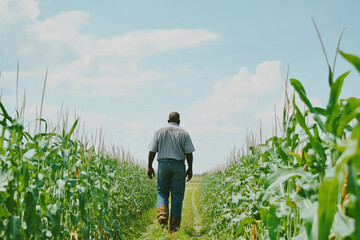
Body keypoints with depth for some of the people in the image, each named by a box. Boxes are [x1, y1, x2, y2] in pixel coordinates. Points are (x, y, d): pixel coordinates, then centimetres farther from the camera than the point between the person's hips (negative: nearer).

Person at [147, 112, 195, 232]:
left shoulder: (159, 132, 7)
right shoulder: (184, 133, 4)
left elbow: (152, 151, 1)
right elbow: (189, 153, -2)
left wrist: (149, 166, 5)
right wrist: (190, 169, 3)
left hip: (163, 164, 1)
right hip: (178, 165, -1)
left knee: (162, 192, 12)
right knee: (177, 195, 4)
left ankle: (162, 214, -15)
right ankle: (174, 226, 4)